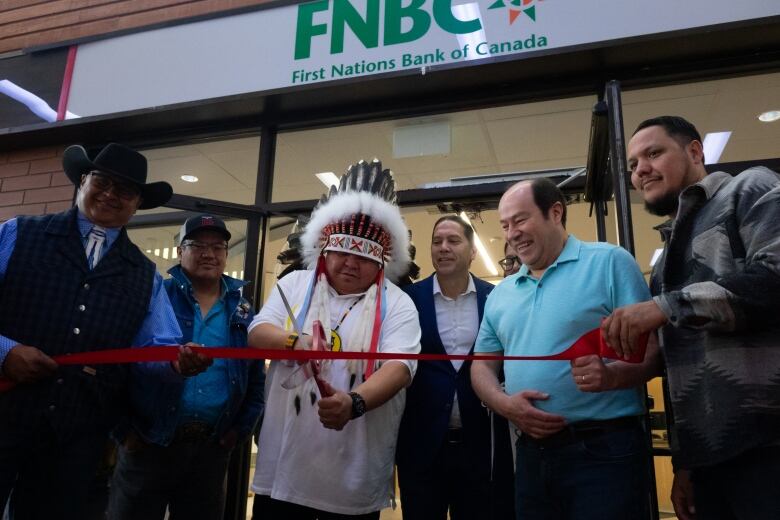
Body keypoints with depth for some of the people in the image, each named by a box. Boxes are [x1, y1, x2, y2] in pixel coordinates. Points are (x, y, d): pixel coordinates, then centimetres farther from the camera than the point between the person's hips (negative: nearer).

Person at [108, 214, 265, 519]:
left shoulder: (243, 312, 8)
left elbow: (256, 378, 11)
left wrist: (241, 427, 4)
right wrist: (123, 426, -9)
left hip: (212, 451, 3)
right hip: (147, 443, -2)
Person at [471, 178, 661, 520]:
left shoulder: (610, 262, -3)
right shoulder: (501, 294, 13)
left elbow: (653, 347, -7)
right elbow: (482, 365, 13)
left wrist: (612, 375, -27)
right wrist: (504, 404, -7)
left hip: (604, 450, -5)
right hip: (531, 453, 5)